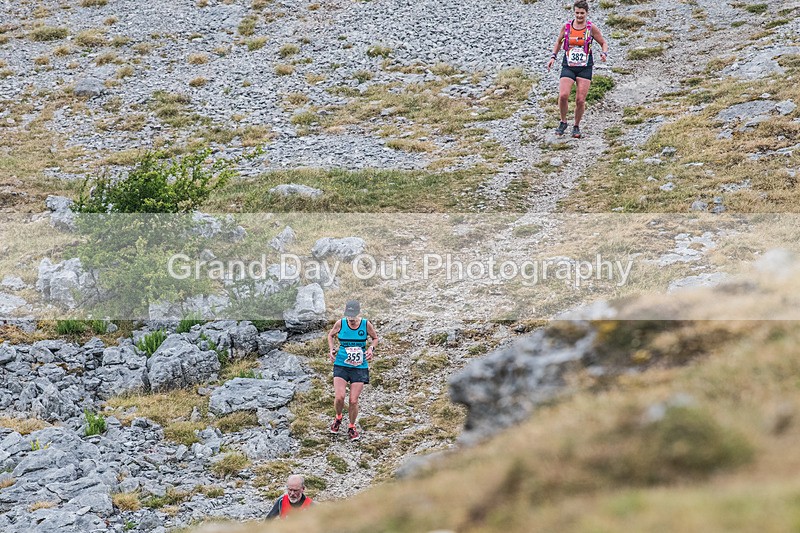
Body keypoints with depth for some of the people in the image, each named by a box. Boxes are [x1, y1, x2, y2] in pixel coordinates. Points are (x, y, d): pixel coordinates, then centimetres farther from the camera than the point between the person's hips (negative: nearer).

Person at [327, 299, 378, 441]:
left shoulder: (366, 325, -6)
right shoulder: (340, 323, -5)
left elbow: (375, 338, 12)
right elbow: (330, 335, 15)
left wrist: (371, 349, -7)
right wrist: (332, 350, -1)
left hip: (360, 367, 0)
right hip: (341, 365, 0)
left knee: (353, 400, -2)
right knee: (339, 397, -15)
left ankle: (352, 427, 22)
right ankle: (338, 418, 18)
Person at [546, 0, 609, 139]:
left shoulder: (591, 28, -2)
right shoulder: (566, 26, 3)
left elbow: (604, 43, 7)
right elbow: (559, 41, 20)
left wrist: (604, 53, -13)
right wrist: (553, 57, 11)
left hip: (585, 68, -1)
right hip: (568, 67, 1)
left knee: (580, 100, -5)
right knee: (563, 96, -16)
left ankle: (576, 126, 16)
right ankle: (563, 122, 7)